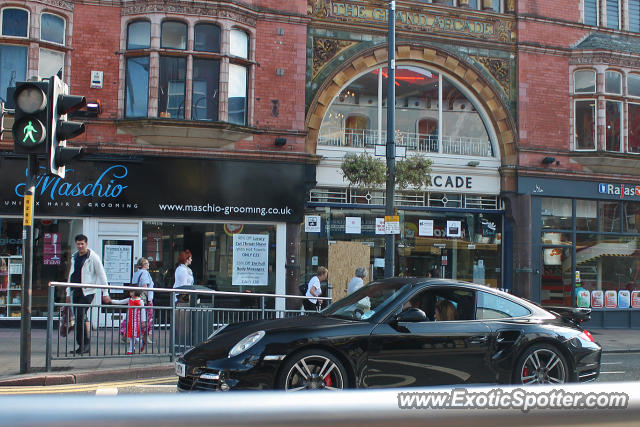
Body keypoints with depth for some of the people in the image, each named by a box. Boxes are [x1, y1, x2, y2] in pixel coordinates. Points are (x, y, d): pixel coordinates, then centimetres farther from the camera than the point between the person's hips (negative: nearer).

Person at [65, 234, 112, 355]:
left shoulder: (93, 257, -4)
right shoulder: (74, 257, 15)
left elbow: (101, 275, -4)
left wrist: (105, 293, -6)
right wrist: (68, 293, 19)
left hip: (87, 291, -6)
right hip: (76, 292, 6)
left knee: (81, 315, -15)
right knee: (79, 318, 5)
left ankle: (85, 344, -10)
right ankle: (82, 345, 9)